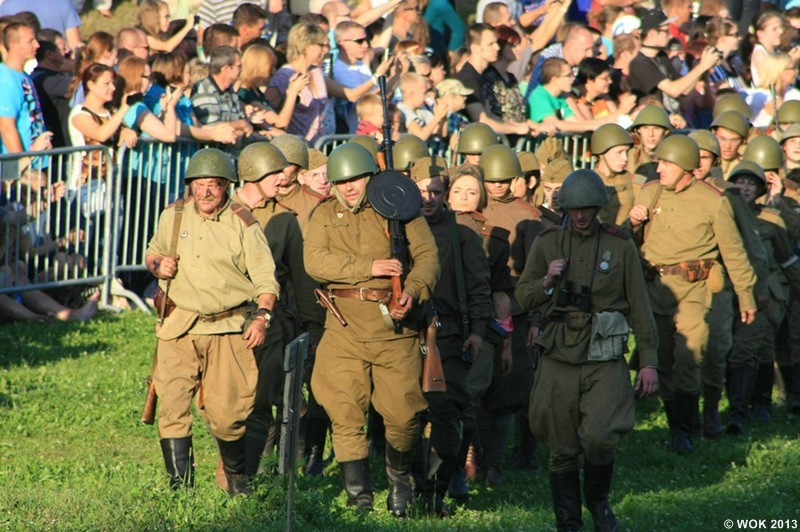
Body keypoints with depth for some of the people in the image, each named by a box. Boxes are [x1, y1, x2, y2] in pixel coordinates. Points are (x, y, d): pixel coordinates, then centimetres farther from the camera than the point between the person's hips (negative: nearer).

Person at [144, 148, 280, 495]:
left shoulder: (242, 222, -1)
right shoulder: (173, 216, 8)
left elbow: (265, 276, 0)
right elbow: (152, 253, 23)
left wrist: (262, 316, -12)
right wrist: (157, 266, 0)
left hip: (228, 328, -2)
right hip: (179, 327, 2)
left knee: (226, 413, 0)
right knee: (172, 407, -7)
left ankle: (237, 477, 25)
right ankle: (179, 487, -4)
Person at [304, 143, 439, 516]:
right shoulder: (325, 215, 11)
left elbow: (427, 255, -2)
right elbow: (315, 261, -5)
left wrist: (413, 292, -21)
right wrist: (369, 267, -14)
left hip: (394, 327, -1)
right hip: (344, 328, 1)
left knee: (403, 414, -1)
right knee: (345, 415, -2)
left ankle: (400, 477, 26)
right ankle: (358, 495, 7)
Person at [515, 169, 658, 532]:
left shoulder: (620, 246, 5)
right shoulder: (547, 244, 8)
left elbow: (639, 307, 7)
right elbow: (523, 297, 12)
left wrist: (648, 361, 4)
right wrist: (547, 281, -10)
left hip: (606, 358, -2)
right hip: (559, 357, 2)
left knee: (599, 436, -17)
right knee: (562, 449, 3)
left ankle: (599, 500, 12)